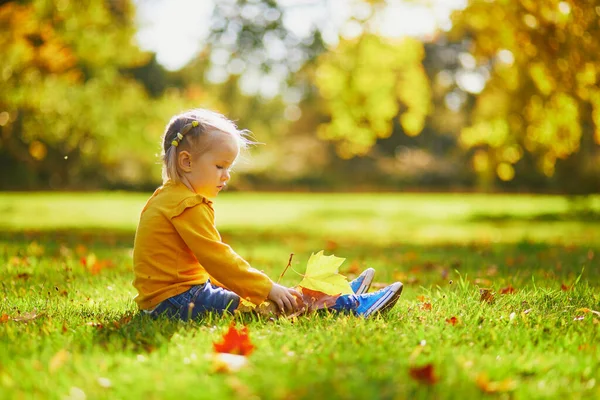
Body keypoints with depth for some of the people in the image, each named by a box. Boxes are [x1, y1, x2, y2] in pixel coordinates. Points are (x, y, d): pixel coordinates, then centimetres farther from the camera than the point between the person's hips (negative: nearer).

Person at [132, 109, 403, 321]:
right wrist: (268, 289, -16)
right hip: (175, 299, -11)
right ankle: (353, 305, -13)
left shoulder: (168, 198, 17)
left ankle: (338, 298, 19)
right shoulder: (188, 206, -17)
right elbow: (217, 258, -21)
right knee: (272, 303, -14)